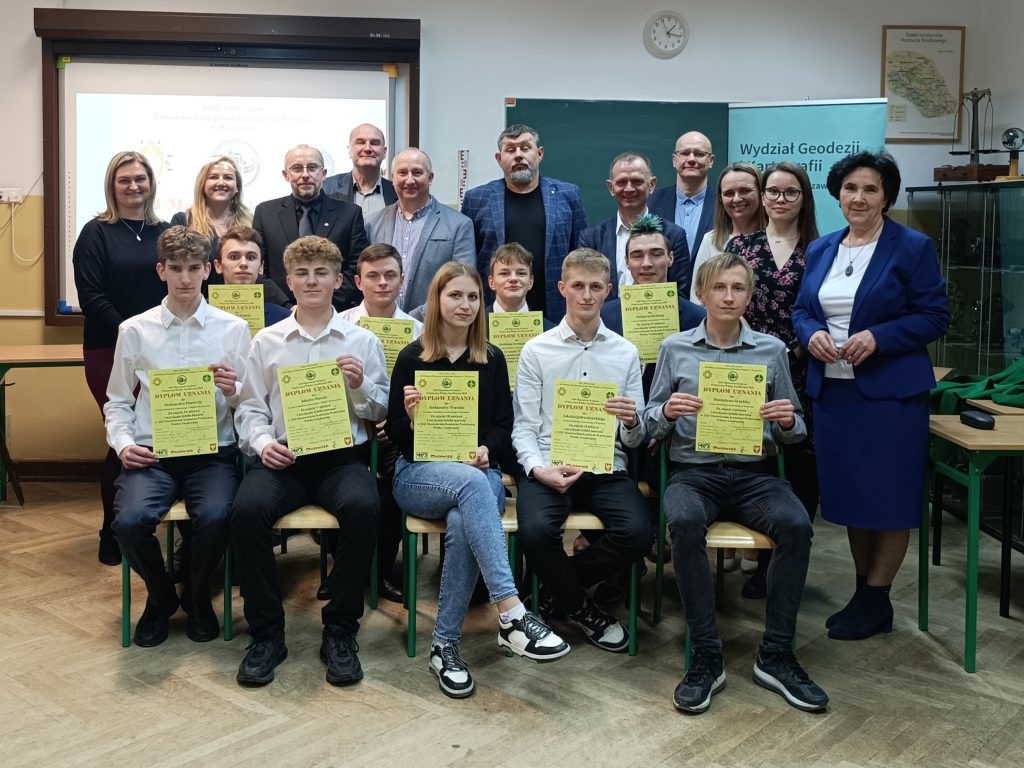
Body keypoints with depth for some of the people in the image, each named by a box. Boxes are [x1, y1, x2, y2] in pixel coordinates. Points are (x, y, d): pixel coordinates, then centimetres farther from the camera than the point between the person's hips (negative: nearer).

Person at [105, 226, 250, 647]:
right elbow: (117, 402, 13)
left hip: (212, 453, -1)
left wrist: (234, 391, -17)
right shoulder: (134, 330, 8)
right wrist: (123, 443, -4)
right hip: (150, 454, 1)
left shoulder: (234, 329, 6)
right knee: (130, 520, -27)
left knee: (216, 517, -30)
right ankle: (160, 596, 8)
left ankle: (197, 596, 5)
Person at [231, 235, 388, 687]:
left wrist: (360, 385, -6)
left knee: (362, 507, -34)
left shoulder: (362, 341, 12)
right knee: (248, 509, -31)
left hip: (342, 456, 0)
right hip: (282, 456, 1)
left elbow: (379, 411, 14)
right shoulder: (266, 341, 13)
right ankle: (266, 633, -13)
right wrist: (263, 442, -8)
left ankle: (340, 632, -16)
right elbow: (249, 407, 11)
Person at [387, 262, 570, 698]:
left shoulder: (492, 359, 12)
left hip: (478, 473, 2)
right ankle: (511, 613, -44)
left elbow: (504, 424, 11)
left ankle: (445, 644, -22)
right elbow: (394, 434, 5)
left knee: (462, 523, -35)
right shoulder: (411, 358, 5)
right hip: (418, 473, -2)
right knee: (472, 483, -38)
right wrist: (411, 417, -18)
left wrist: (487, 449, -11)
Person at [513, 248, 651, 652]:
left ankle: (558, 587, 3)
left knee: (637, 532, -27)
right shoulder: (536, 350, 6)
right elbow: (523, 426, 3)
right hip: (548, 468, -1)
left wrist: (632, 422, -14)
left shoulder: (626, 353, 12)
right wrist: (539, 469, -16)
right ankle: (581, 606, 2)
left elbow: (634, 440, 11)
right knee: (536, 531, -31)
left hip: (606, 468, 2)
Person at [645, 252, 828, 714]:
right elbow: (650, 425, 9)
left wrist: (788, 422, -9)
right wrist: (667, 412, -13)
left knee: (796, 524, -29)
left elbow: (793, 433, 14)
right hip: (694, 471, -1)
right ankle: (705, 657, -22)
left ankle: (776, 656, -15)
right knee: (684, 523, -34)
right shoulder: (675, 349, 9)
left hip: (754, 472, 1)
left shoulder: (772, 351, 11)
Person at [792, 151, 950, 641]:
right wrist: (811, 334, -8)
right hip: (832, 390, 5)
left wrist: (877, 337, -20)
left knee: (887, 497, 1)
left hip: (890, 391, -5)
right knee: (848, 493, 12)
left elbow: (935, 317, -7)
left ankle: (876, 601, 15)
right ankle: (862, 592, 26)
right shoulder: (820, 250, 10)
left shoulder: (913, 248, -6)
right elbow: (801, 310, 14)